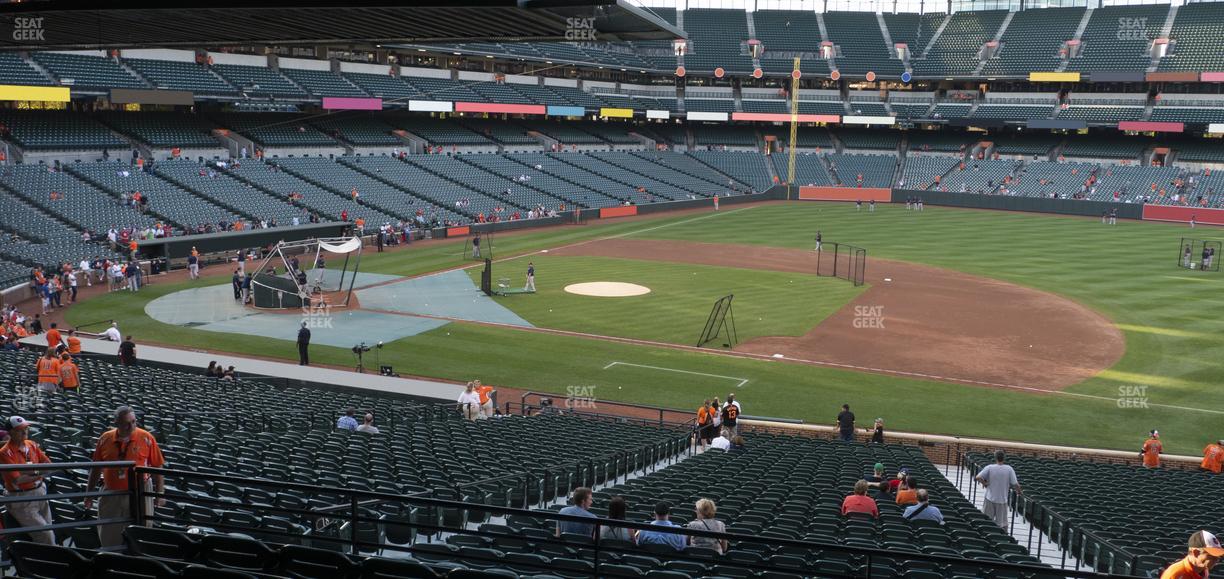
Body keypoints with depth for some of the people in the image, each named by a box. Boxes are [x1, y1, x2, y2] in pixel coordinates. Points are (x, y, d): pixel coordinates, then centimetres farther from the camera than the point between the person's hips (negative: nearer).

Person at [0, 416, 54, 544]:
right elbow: (17, 479, -21)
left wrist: (32, 470, -15)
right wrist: (38, 474, -15)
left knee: (49, 532, 12)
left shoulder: (32, 445, 6)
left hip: (40, 494, 7)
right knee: (44, 535, -10)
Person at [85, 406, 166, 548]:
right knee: (108, 538, 11)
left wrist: (160, 493, -5)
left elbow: (158, 468, -2)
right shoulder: (105, 439, 0)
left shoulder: (146, 438, -6)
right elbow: (96, 469, 10)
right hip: (111, 495, 3)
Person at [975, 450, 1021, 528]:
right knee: (1002, 524, 9)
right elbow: (1015, 484, -8)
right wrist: (1018, 491, 12)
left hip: (990, 499, -1)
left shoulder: (989, 468, -9)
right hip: (1002, 500, 1)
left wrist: (984, 483, 1)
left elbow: (978, 478, -16)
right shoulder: (1009, 469, -7)